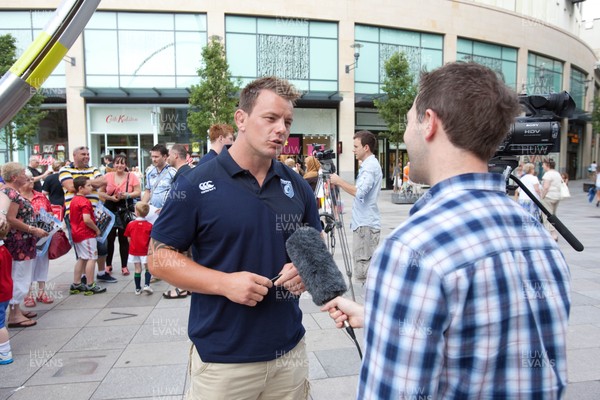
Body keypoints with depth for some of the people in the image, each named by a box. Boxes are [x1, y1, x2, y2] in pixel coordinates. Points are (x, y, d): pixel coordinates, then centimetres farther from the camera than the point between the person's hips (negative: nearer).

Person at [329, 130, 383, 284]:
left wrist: (339, 181, -18)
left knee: (364, 269, -6)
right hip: (364, 223, 10)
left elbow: (359, 192, -27)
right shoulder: (369, 165, 16)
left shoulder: (370, 166, -15)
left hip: (366, 225, -10)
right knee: (367, 268, 15)